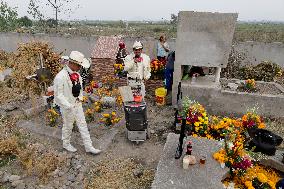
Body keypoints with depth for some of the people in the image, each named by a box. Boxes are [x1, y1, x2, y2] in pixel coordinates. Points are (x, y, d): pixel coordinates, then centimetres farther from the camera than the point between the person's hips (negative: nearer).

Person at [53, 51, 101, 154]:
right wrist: (69, 106, -23)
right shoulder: (60, 77, -23)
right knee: (68, 126, 13)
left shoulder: (76, 74, 2)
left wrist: (80, 97, 1)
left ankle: (88, 146, 21)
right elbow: (58, 94, -20)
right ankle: (66, 144, 39)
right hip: (67, 106, -7)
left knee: (83, 124, 11)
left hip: (77, 104, 7)